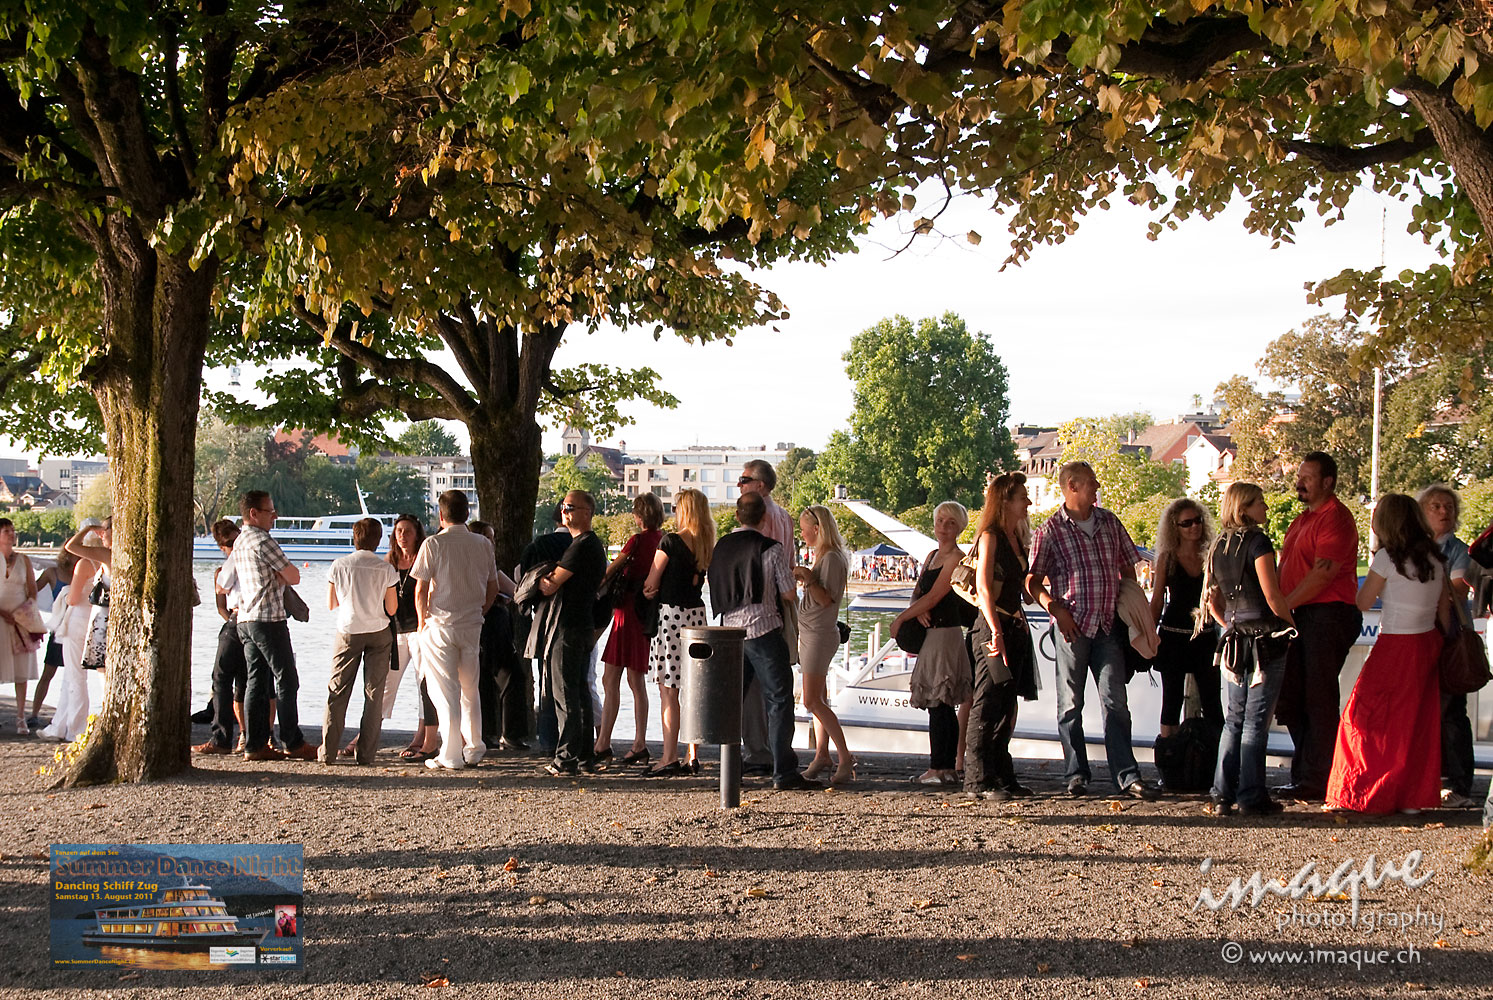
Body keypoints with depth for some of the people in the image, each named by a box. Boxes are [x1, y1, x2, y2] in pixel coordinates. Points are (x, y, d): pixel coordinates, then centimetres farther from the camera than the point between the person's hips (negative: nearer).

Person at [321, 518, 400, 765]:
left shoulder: (339, 566, -4)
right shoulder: (386, 569, -7)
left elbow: (331, 604, 4)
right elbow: (392, 609, -3)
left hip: (348, 633, 1)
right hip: (378, 633, 0)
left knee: (337, 691, 7)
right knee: (374, 693, 5)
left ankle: (328, 751, 4)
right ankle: (366, 753, 1)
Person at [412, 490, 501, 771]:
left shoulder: (433, 544, -10)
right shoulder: (483, 545, 4)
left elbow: (421, 590, -11)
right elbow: (492, 588, 10)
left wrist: (423, 622, 2)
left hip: (441, 625, -4)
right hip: (472, 626, 4)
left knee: (445, 691, 0)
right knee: (470, 689, 16)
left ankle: (451, 756, -1)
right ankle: (474, 749, 22)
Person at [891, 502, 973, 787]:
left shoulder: (957, 558, -10)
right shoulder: (933, 555, 18)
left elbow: (933, 597, -14)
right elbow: (918, 592, 15)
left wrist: (901, 619, -7)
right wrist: (916, 611, -7)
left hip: (944, 633, -9)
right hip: (930, 633, 9)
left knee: (939, 704, -10)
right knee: (943, 705, 8)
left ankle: (937, 769, -11)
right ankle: (948, 768, 10)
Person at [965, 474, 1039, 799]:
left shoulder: (1016, 538, 17)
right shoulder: (990, 537, -8)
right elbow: (983, 587, -18)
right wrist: (996, 631, -26)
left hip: (1015, 626, 9)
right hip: (993, 627, -9)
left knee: (1006, 705, 10)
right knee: (988, 702, -9)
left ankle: (1002, 775, 15)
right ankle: (979, 778, -8)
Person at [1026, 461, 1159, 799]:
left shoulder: (1109, 522, 11)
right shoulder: (1050, 530, -2)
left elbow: (1128, 568, 19)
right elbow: (1032, 579, -1)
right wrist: (1054, 607, -14)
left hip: (1108, 625, 3)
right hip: (1072, 625, -3)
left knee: (1115, 701, -3)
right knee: (1070, 704, 3)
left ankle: (1128, 776, -4)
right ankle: (1076, 775, 11)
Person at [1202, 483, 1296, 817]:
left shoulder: (1217, 547, 10)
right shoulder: (1257, 542, -12)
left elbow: (1210, 599, 14)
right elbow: (1272, 596, -16)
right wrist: (1293, 625, -3)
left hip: (1235, 641, 7)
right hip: (1267, 638, -7)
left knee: (1235, 718, 13)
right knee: (1256, 720, -2)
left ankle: (1223, 795, 13)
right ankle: (1251, 797, 1)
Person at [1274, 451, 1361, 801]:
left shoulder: (1335, 518, -11)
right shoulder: (1303, 519, 21)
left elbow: (1322, 574, -19)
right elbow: (1285, 570, 24)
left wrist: (1283, 606, -15)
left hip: (1328, 614, -10)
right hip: (1300, 616, 10)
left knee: (1318, 699, -7)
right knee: (1290, 698, 10)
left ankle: (1316, 781, -3)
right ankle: (1305, 772, 18)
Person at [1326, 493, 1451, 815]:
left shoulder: (1388, 558, -11)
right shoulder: (1435, 558, 7)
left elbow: (1363, 603, -6)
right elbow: (1445, 608, 11)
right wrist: (1443, 645, 18)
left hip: (1396, 646, -7)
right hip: (1428, 644, 7)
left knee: (1368, 718, 2)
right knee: (1419, 723, 11)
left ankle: (1366, 795, 4)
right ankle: (1414, 797, 13)